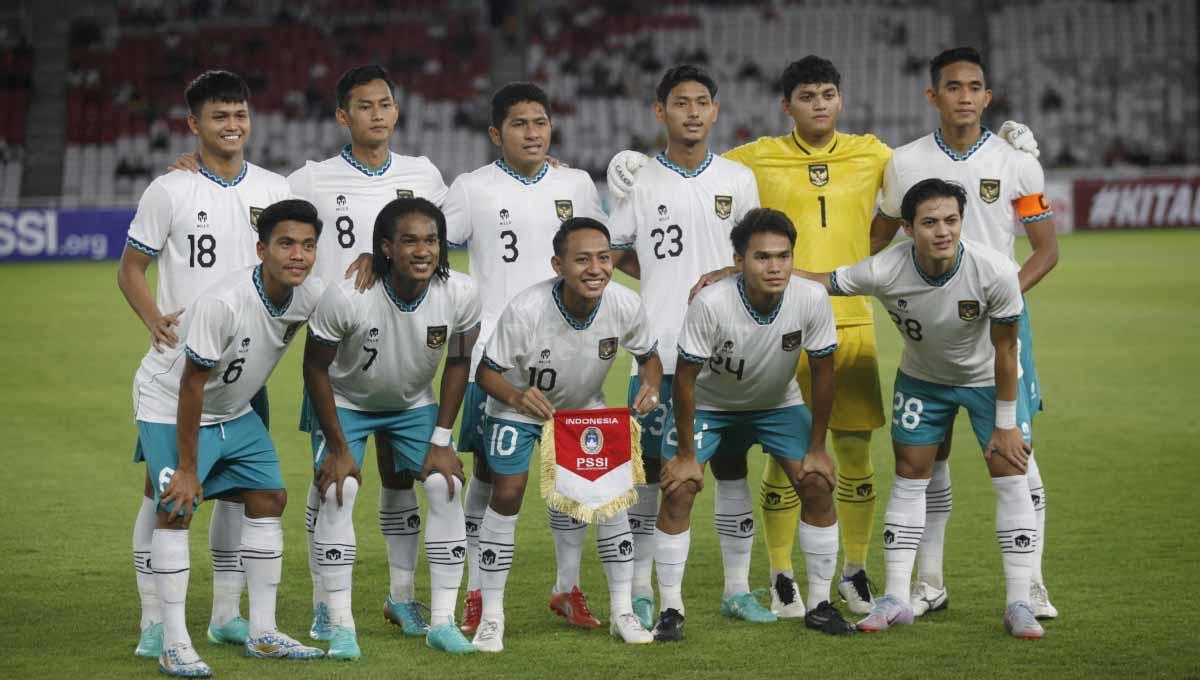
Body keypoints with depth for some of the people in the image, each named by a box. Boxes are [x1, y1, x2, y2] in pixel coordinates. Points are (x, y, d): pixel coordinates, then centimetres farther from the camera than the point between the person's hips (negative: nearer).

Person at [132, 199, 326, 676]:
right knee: (175, 509, -16)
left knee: (269, 498, 3)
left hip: (232, 411, 7)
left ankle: (262, 633, 11)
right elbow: (191, 386, -27)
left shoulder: (308, 299, -14)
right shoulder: (222, 303, -34)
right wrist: (187, 468, -23)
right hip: (169, 405, -7)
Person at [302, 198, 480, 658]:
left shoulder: (459, 295, -25)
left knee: (446, 489, -10)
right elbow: (315, 367, -19)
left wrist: (440, 440, -8)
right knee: (337, 493, -19)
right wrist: (338, 447, -16)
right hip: (347, 401, -3)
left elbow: (457, 363, -7)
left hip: (414, 403, 3)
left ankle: (443, 621, 0)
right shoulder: (347, 296, -34)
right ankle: (341, 626, -11)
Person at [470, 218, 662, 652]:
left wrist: (650, 386, -27)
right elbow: (487, 372, -24)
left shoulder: (625, 306, -25)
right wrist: (516, 396, -45)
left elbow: (648, 356, -5)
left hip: (585, 405, 3)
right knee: (507, 496, -9)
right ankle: (491, 617, 3)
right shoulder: (524, 311, -36)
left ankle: (622, 612, 9)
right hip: (520, 404, -3)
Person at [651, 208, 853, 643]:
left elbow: (822, 373, -13)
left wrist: (817, 449, -8)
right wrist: (686, 455, -19)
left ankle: (820, 603, 7)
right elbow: (685, 379, -23)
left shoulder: (811, 300, -27)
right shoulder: (711, 304, -34)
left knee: (818, 486, -8)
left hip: (778, 403, 2)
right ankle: (670, 610, -5)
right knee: (678, 490, -16)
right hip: (708, 402, -2)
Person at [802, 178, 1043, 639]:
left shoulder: (996, 273, -33)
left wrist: (1005, 424, -14)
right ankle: (896, 599, 9)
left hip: (989, 378, -2)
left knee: (1011, 478, -7)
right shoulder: (885, 272, -31)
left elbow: (1005, 349, -21)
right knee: (909, 477, 1)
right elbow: (815, 281, -19)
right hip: (921, 378, 2)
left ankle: (1018, 604, -1)